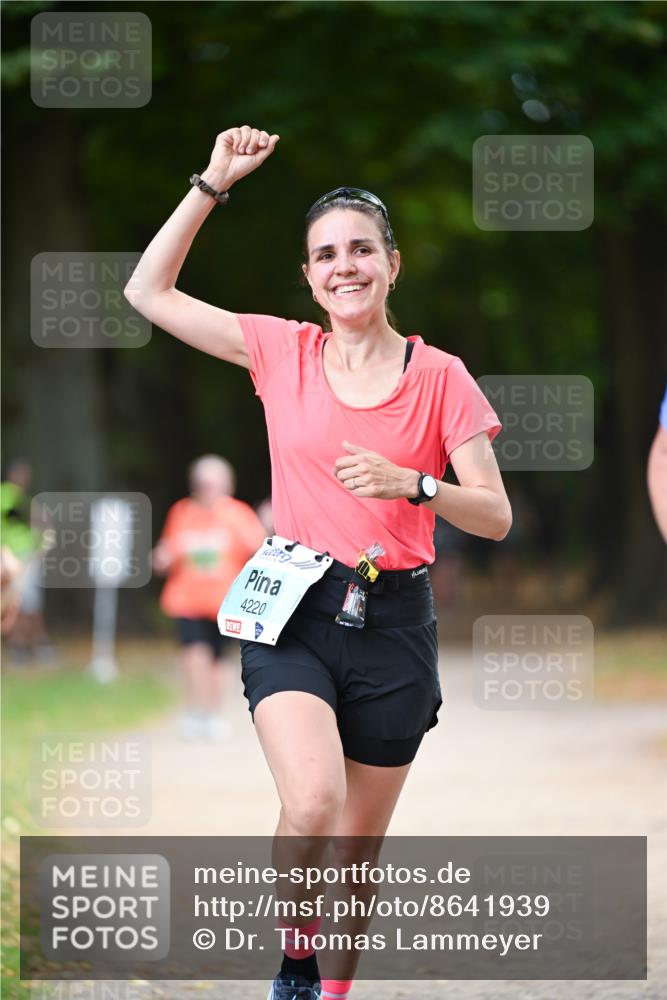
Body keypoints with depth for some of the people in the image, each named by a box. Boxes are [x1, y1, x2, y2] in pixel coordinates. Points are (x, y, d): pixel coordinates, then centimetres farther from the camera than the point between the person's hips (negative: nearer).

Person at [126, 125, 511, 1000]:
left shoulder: (439, 377, 1)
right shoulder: (281, 351, 4)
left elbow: (496, 517, 1)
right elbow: (149, 292, 7)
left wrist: (413, 484, -17)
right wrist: (215, 183, 3)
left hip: (393, 623, 1)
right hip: (295, 614, -1)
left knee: (358, 846, 8)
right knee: (312, 807, -24)